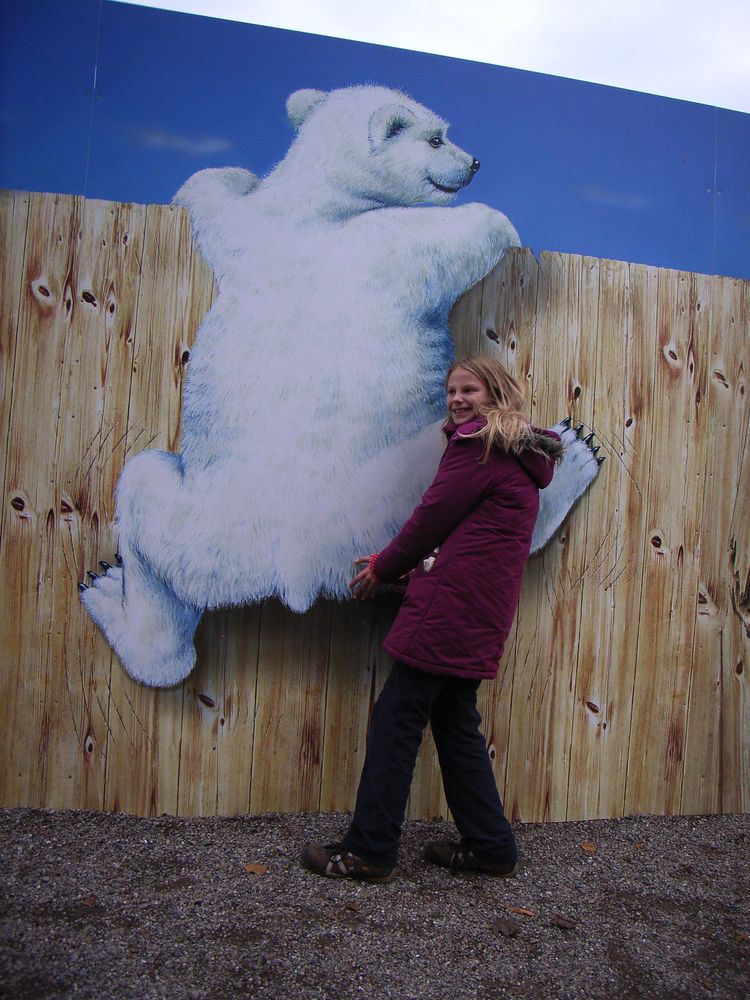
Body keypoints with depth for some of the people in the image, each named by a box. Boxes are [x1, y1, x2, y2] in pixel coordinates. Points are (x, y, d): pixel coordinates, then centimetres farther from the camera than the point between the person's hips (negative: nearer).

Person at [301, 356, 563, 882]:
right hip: (483, 614, 10)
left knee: (397, 718, -2)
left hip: (451, 604, -10)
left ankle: (369, 850, 6)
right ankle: (490, 846, 24)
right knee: (455, 722, 16)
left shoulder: (478, 446, -7)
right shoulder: (518, 454, 22)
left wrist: (382, 570, 6)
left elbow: (433, 517, -8)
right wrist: (396, 561, 16)